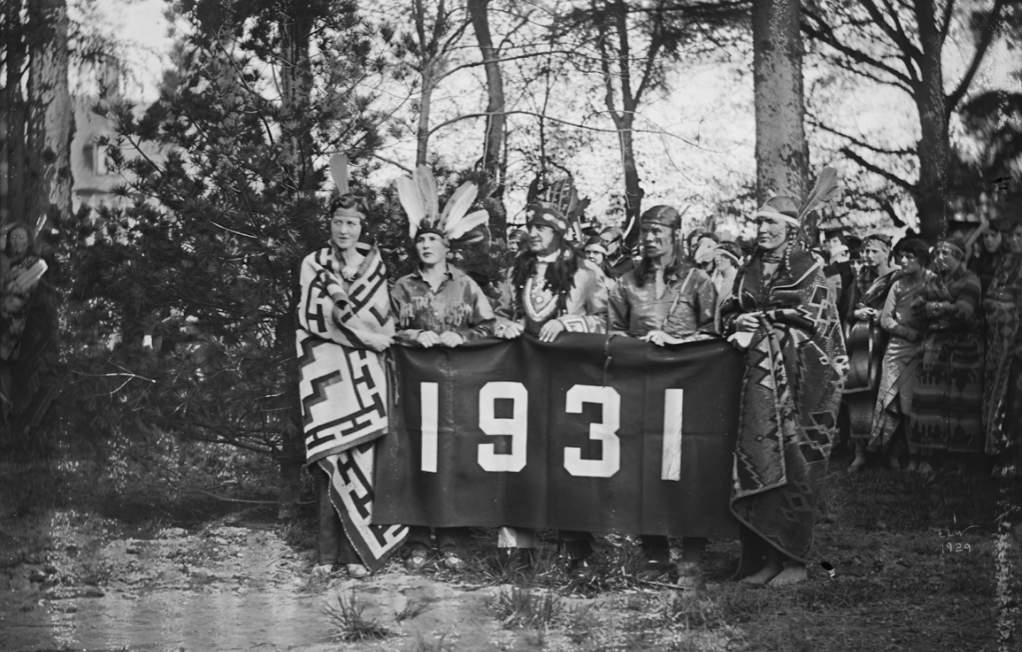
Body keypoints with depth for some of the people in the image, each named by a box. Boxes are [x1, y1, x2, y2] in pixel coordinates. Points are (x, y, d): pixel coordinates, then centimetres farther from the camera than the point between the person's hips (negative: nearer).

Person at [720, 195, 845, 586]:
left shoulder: (808, 269, 2)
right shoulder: (749, 272, 18)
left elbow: (813, 318, -8)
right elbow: (729, 315, 19)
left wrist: (762, 319, -8)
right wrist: (738, 324, -4)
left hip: (801, 376, -5)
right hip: (761, 374, 5)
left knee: (795, 464, -8)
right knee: (758, 459, -3)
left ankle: (794, 560, -4)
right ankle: (764, 557, 1)